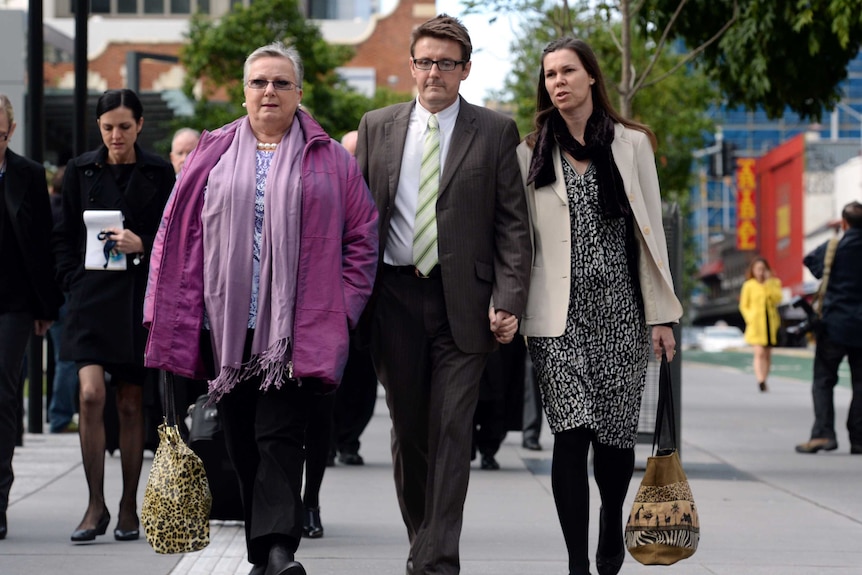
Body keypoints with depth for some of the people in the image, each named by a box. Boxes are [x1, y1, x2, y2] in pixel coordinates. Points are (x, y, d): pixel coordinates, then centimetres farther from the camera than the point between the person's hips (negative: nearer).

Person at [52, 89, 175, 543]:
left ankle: (129, 508, 14)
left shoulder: (158, 173, 4)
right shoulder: (81, 170, 7)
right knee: (91, 395, -14)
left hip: (140, 297, 0)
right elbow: (64, 237, 11)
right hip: (93, 296, 0)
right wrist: (74, 281, 0)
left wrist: (141, 245, -11)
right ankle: (95, 505, -4)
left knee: (131, 404, 5)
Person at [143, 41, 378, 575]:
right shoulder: (213, 155, 10)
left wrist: (340, 308, -2)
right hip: (226, 326, 3)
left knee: (279, 437, -12)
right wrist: (169, 314, 4)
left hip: (296, 328, -3)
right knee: (243, 444, 5)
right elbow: (180, 235, 10)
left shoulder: (330, 160, 5)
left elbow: (363, 236, 6)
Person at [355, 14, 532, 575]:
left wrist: (509, 299, -9)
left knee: (452, 432, -7)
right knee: (408, 431, 9)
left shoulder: (496, 132, 3)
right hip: (396, 297, 3)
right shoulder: (377, 127, 10)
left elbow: (514, 225, 1)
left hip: (463, 300, -2)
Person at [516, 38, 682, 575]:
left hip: (620, 311, 0)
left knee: (616, 435, 2)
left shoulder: (631, 144, 8)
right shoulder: (532, 153, 9)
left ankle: (611, 530, 31)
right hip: (559, 316, 0)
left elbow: (651, 230, 6)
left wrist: (661, 314, 2)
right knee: (572, 433, -11)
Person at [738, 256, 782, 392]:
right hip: (756, 324, -3)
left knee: (767, 354, 8)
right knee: (759, 353, -17)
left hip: (771, 323, 3)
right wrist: (750, 318, -8)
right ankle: (760, 381, -27)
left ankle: (764, 381, 19)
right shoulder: (748, 286, 2)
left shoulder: (774, 283, 7)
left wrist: (769, 284, -13)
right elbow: (743, 306, 7)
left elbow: (777, 299, -9)